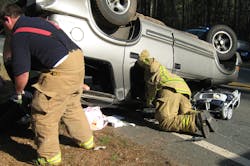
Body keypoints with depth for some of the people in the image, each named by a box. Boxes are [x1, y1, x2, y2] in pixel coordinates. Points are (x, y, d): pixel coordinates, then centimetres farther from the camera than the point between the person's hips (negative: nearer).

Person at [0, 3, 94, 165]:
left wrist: (19, 92, 15)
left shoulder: (18, 35, -3)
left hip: (62, 68, -9)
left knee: (43, 113, 4)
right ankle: (86, 140, 42)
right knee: (72, 106, 27)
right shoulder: (37, 20, 21)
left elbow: (22, 74, -6)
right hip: (77, 57, 9)